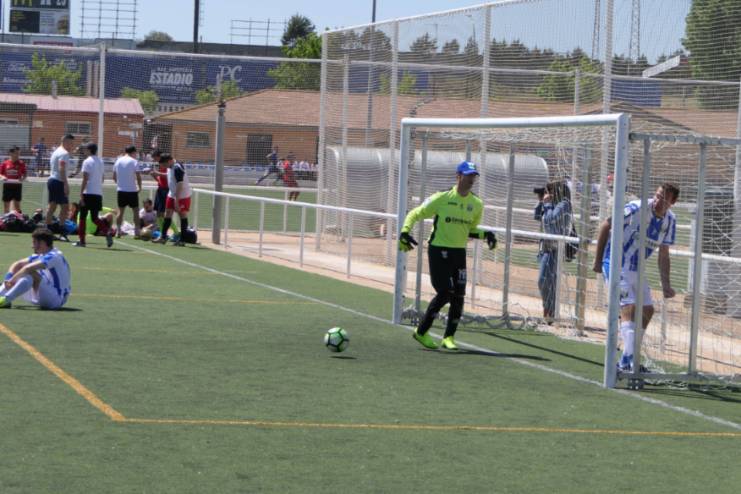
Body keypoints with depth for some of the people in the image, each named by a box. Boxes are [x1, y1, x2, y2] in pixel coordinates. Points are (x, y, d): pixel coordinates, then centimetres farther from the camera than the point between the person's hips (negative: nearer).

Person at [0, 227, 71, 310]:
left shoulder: (54, 256, -19)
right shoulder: (40, 255, 11)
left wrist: (12, 280, -20)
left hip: (57, 299, -10)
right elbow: (18, 264, 11)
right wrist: (8, 280, -4)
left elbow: (28, 268, -29)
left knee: (31, 274, -31)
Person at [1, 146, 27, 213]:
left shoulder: (21, 163, -2)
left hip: (17, 186, -1)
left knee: (17, 204, -1)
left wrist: (22, 178, -19)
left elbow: (24, 175, 1)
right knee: (6, 204, 9)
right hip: (7, 186, 2)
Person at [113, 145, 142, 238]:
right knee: (135, 210, 3)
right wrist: (140, 187, 3)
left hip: (120, 189, 4)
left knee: (120, 210, 9)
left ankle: (118, 231, 4)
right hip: (132, 190, -4)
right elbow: (138, 176, -11)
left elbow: (114, 176, 10)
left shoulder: (118, 161, 6)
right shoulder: (134, 162, -7)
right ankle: (136, 232, 1)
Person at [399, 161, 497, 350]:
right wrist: (405, 232, -17)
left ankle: (449, 337, 14)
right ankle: (421, 332, 4)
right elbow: (415, 214, -1)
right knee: (445, 292, -12)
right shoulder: (442, 198, -8)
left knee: (459, 295, 0)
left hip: (459, 252, 5)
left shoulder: (477, 204, 6)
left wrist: (484, 235, 0)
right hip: (438, 250, -5)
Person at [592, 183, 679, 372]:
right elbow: (606, 225, -13)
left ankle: (626, 360, 20)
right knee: (629, 307, -21)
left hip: (635, 269, 8)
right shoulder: (637, 209, -21)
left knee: (647, 310, 9)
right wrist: (598, 260, -9)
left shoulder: (670, 221, -1)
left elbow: (663, 256, 8)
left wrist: (666, 285, 1)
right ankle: (631, 360, -29)